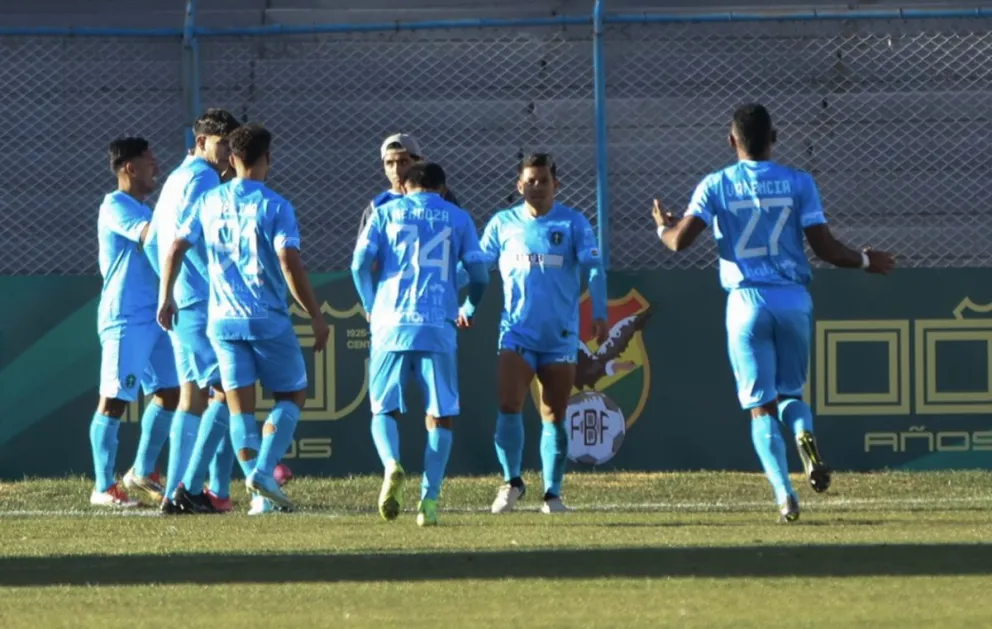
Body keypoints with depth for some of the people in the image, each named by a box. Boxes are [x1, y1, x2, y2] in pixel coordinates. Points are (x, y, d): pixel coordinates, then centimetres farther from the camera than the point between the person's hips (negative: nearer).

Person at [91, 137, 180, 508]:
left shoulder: (141, 209, 19)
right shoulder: (115, 206, -10)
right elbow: (154, 235, -24)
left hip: (151, 318, 9)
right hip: (124, 319, -9)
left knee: (169, 391, 10)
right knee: (115, 400, -7)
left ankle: (143, 472, 22)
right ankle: (104, 488, -4)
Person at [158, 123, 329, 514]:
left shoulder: (209, 202, 5)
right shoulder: (275, 206, -9)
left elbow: (176, 249, 7)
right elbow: (290, 265, -16)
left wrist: (166, 296, 21)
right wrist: (316, 317, -9)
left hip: (223, 320, 4)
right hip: (269, 320, -4)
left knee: (239, 406, 6)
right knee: (292, 395, 10)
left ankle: (260, 494, 1)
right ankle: (264, 471, -9)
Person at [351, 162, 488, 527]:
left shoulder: (387, 212, 12)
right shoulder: (458, 218, 13)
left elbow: (360, 264, 3)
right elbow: (479, 274, 8)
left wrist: (371, 307, 20)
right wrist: (470, 307, 29)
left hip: (391, 324, 0)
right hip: (438, 328, 0)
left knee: (384, 410, 9)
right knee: (441, 416, 7)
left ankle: (392, 465, -22)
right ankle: (428, 500, -5)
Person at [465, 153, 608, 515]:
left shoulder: (573, 223, 2)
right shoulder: (503, 224, 6)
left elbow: (594, 267, -5)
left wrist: (599, 314, -16)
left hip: (561, 336, 0)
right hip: (516, 332, 0)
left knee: (554, 417, 3)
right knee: (508, 407, -14)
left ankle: (552, 493, 12)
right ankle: (512, 482, 1)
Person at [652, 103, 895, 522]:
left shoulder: (716, 186, 0)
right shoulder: (798, 183, 1)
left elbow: (680, 240, -7)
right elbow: (825, 248, -3)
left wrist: (662, 227, 17)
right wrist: (866, 262, 15)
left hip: (747, 302, -1)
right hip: (794, 300, 1)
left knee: (760, 405, 4)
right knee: (790, 391, 18)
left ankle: (784, 494, -12)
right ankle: (804, 436, -17)